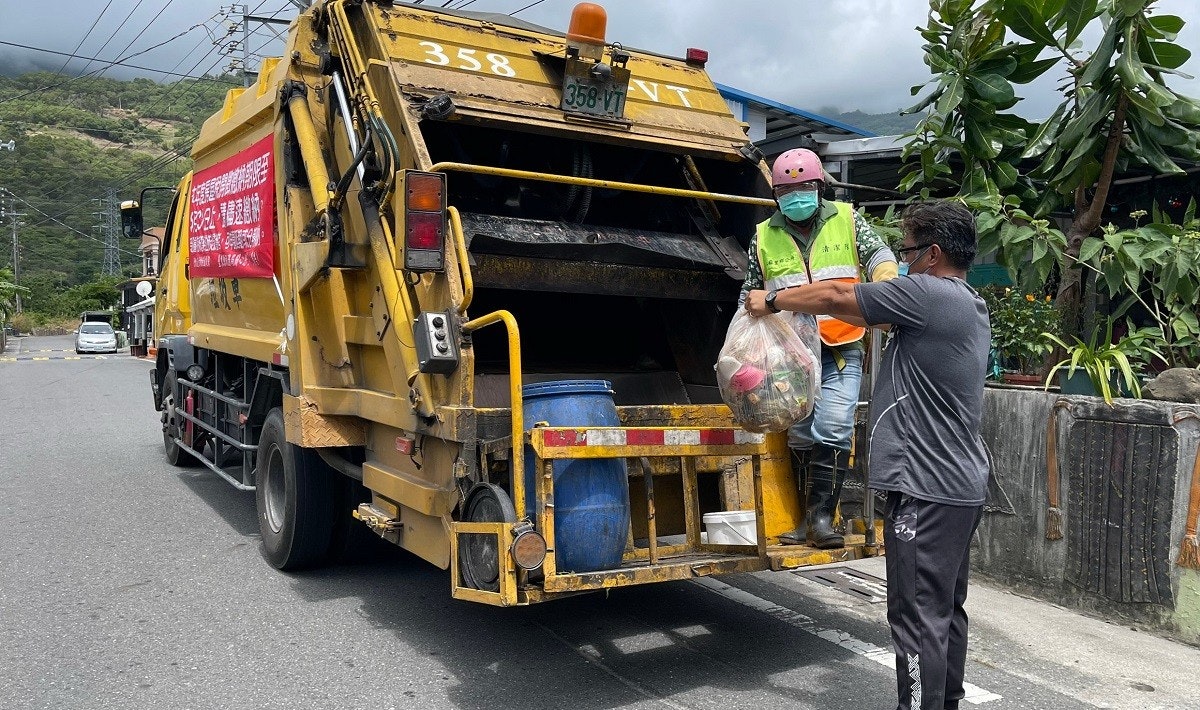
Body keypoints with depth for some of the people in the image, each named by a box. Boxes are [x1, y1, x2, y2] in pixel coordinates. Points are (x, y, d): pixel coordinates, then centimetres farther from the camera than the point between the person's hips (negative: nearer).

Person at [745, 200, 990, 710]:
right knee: (946, 610, 19)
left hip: (926, 489, -10)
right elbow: (886, 318, 22)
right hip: (963, 484, 10)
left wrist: (771, 301, 8)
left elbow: (834, 296, -8)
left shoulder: (927, 293, -14)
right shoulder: (971, 308, 15)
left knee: (918, 616, -3)